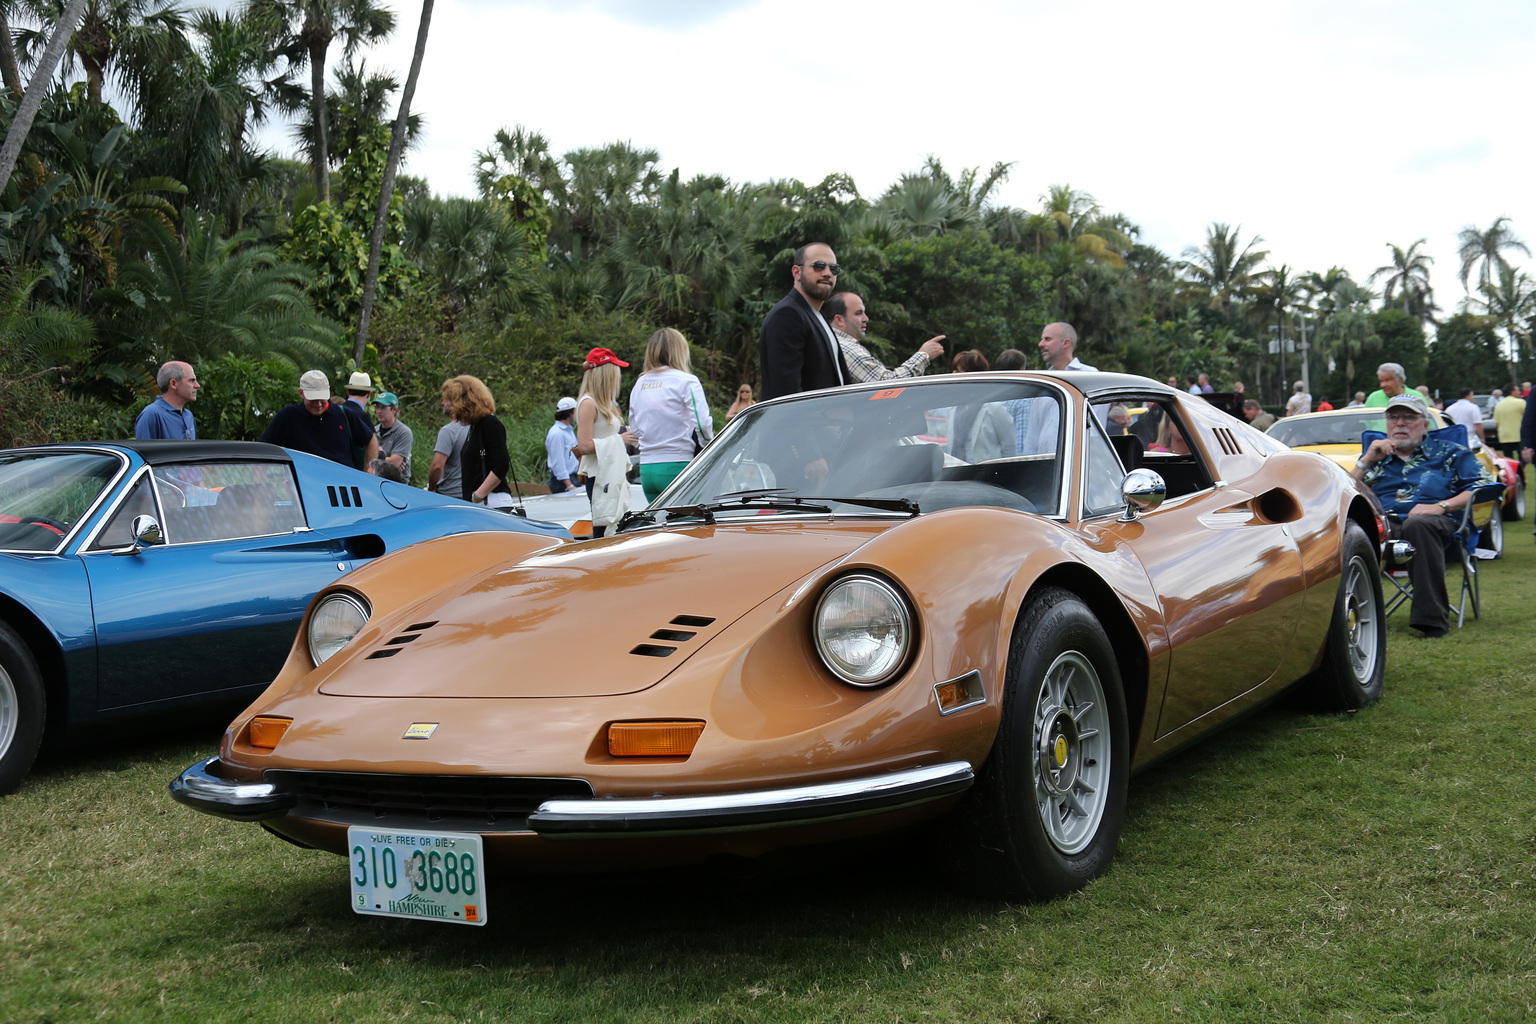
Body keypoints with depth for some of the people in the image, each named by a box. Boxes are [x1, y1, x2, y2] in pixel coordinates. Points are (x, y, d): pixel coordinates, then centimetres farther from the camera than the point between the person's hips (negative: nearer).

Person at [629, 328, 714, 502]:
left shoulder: (639, 384, 12)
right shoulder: (686, 381, -6)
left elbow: (634, 427, 17)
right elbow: (702, 424, -13)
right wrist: (707, 444, 5)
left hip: (646, 469, 6)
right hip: (677, 466, -6)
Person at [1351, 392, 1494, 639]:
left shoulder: (1450, 452, 22)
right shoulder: (1376, 454, 30)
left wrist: (1441, 506, -6)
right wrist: (1366, 461, 8)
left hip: (1435, 522, -1)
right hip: (1383, 523, 2)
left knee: (1419, 524, -42)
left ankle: (1432, 618, -37)